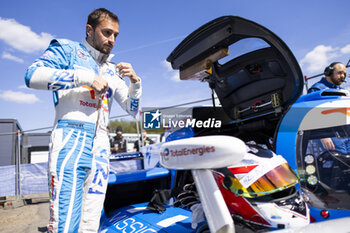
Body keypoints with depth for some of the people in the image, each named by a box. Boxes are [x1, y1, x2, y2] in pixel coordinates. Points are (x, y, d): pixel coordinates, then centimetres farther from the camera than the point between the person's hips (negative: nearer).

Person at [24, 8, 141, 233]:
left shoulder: (112, 71, 23)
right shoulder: (67, 49, 10)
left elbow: (133, 109, 20)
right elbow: (33, 75, -8)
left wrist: (135, 81, 2)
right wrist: (85, 77, -10)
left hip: (101, 145, 6)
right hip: (71, 137, -5)